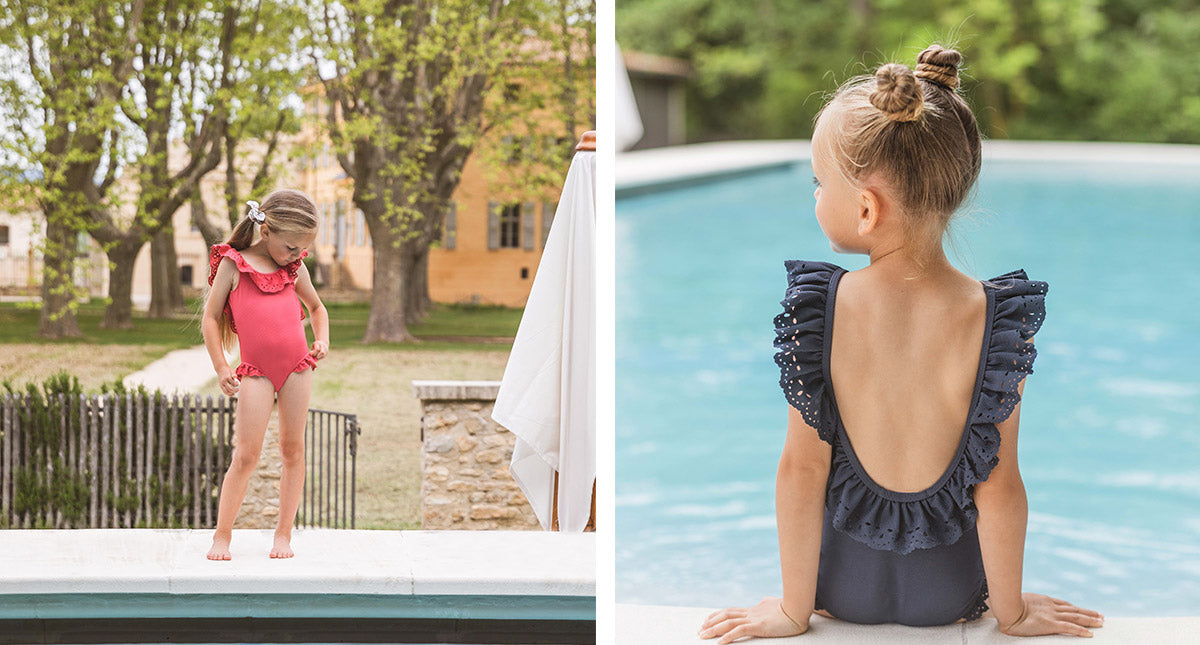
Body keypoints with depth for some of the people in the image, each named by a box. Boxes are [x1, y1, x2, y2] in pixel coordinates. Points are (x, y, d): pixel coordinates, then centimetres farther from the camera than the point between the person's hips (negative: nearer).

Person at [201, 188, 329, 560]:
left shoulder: (294, 269, 11)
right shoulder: (233, 264, -1)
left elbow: (317, 308, 28)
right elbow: (210, 318, 3)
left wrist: (322, 340, 9)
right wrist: (221, 368, -3)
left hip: (298, 365, 4)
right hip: (256, 372, -4)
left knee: (293, 449, 6)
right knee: (246, 456, -6)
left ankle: (283, 535, 14)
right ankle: (222, 537, 4)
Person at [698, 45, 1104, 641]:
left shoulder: (820, 307, -22)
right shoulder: (994, 316, -22)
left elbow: (802, 470, -16)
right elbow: (998, 486, -17)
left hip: (844, 580, 0)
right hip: (950, 590, 0)